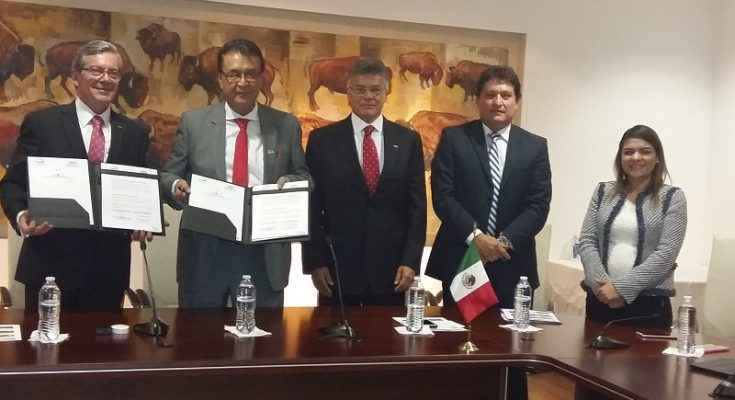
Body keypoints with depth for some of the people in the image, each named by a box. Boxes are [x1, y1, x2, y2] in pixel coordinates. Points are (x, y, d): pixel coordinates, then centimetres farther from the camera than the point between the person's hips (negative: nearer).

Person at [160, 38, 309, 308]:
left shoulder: (286, 126, 6)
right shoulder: (193, 122, 4)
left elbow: (303, 178, 11)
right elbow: (168, 176, 7)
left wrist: (290, 184, -11)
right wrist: (176, 186, -15)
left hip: (265, 256, 1)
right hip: (204, 254, 0)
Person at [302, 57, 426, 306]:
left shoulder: (408, 140, 5)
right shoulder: (322, 140, 1)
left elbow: (417, 205, 4)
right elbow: (312, 206, 1)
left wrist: (411, 261, -3)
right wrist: (314, 261, -4)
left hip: (392, 270, 1)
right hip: (338, 268, -1)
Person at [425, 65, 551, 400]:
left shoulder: (535, 146, 7)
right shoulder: (453, 138, 2)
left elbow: (538, 206, -1)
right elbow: (443, 196, -6)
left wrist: (504, 241, -13)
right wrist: (476, 236, -16)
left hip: (512, 264, 1)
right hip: (462, 260, -1)